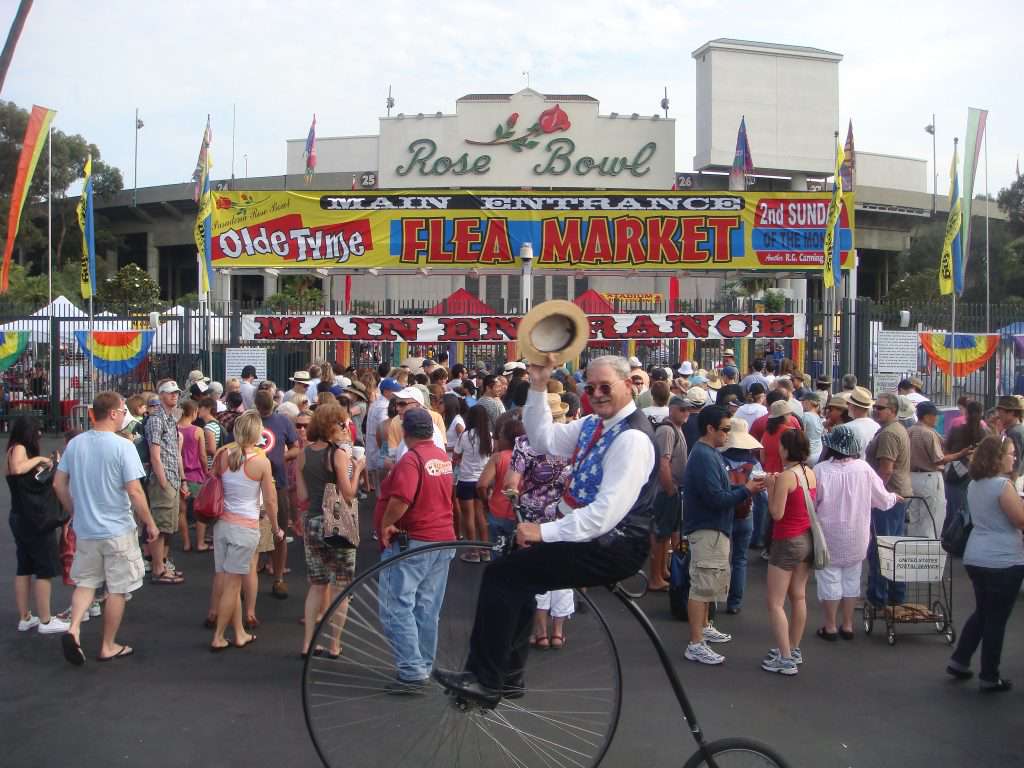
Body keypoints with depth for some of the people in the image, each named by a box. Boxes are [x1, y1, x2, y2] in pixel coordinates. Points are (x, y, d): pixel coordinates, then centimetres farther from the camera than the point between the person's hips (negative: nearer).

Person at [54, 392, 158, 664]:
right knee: (117, 589, 9)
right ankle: (108, 647, 18)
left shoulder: (75, 443, 0)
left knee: (85, 582, 19)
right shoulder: (123, 446, -17)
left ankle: (73, 629, -2)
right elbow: (134, 492, -18)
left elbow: (59, 483, 7)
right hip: (117, 530, -5)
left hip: (85, 529, 5)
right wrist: (150, 523, -6)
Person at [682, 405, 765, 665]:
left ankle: (703, 627, 39)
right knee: (703, 585, -7)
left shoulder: (709, 453, 12)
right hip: (707, 529, -11)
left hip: (713, 529, 11)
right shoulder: (703, 456, -21)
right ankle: (696, 645, -2)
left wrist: (745, 486, 2)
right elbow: (716, 498, -26)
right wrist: (746, 490, -14)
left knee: (707, 583, 23)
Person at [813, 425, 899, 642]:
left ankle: (831, 626, 14)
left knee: (829, 579, 7)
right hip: (856, 536, 3)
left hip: (829, 536, -3)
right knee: (851, 578, 15)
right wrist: (894, 498, 23)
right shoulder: (863, 468, -10)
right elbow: (882, 499, 1)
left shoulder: (821, 470, -17)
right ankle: (847, 625, 22)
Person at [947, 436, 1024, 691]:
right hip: (1003, 562, -8)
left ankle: (959, 661, 25)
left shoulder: (974, 485, 9)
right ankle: (990, 678, 12)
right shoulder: (1002, 485, -18)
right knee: (997, 619, 3)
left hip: (975, 559, 8)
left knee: (981, 613, 22)